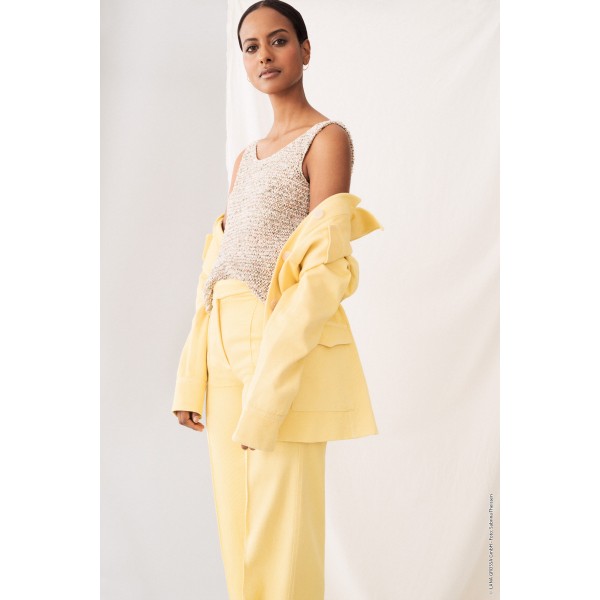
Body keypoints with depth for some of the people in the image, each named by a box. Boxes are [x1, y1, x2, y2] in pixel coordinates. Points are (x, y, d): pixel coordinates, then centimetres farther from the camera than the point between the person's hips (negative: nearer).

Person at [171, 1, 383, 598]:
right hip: (226, 348, 7)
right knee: (235, 520, 10)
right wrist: (191, 377, 8)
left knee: (281, 524, -5)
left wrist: (268, 393, -19)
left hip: (288, 344, -7)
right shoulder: (246, 158, 19)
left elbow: (323, 270, -13)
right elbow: (215, 270, 16)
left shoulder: (327, 138, -3)